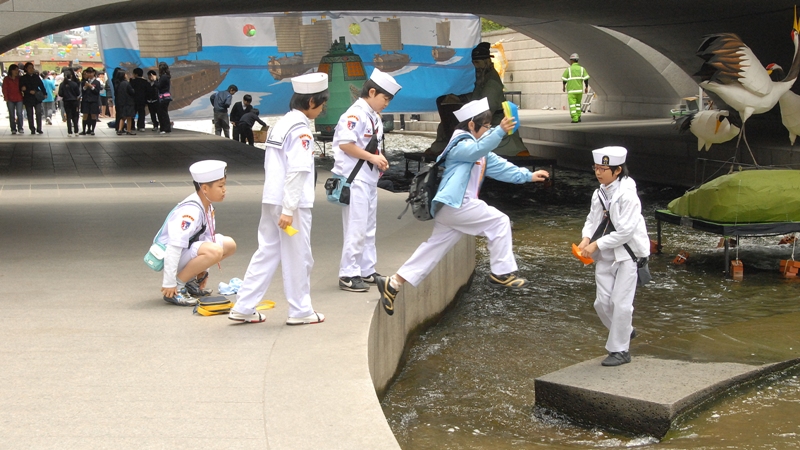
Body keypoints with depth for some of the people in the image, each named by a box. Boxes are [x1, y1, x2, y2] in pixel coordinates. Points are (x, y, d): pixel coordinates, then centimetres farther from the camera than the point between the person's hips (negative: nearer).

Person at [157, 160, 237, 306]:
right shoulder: (190, 211, -28)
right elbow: (174, 247, -32)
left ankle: (191, 281, 13)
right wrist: (169, 284, -29)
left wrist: (203, 271, 17)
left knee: (230, 245, 7)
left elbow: (207, 236, 12)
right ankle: (178, 286, -17)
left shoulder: (208, 206, 2)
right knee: (214, 251, -31)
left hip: (187, 249, 10)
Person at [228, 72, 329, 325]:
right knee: (298, 258, 4)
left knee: (266, 253, 11)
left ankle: (244, 307, 10)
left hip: (271, 200, 8)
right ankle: (300, 311, 14)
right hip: (292, 203, -8)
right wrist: (289, 210, -23)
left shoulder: (281, 124, 14)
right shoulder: (301, 129, -14)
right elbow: (296, 172, -21)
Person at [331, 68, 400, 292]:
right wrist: (372, 157, -19)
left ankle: (367, 270, 24)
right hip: (355, 179, -10)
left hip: (370, 179, 10)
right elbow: (345, 144, -24)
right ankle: (348, 275, -1)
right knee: (356, 229, -7)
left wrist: (380, 160, 3)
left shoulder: (375, 118, 14)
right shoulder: (355, 114, -15)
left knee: (369, 228, 15)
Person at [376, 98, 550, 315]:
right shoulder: (461, 144, -8)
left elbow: (498, 166, 24)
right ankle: (501, 272, 1)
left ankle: (393, 284, 6)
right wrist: (500, 131, -43)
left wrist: (528, 176, 19)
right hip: (455, 204, -10)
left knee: (435, 247, 8)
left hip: (453, 208, 10)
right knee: (499, 222, -5)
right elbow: (479, 149, -29)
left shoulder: (481, 154, 25)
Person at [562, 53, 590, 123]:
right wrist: (586, 87, 4)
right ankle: (578, 117, 16)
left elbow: (564, 79, 0)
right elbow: (586, 79, -4)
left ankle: (575, 119, -10)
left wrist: (563, 87, 16)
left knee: (572, 105, -1)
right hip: (579, 90, 4)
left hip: (571, 90, -4)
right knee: (578, 103, 20)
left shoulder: (568, 69, -6)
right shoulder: (582, 69, 3)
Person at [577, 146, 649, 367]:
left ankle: (620, 350, 7)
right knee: (602, 302, 8)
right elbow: (592, 220, 14)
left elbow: (626, 231, -21)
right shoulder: (598, 194, 5)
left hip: (627, 254, -7)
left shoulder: (627, 196, -18)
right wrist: (587, 238, -7)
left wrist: (597, 244, -20)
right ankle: (625, 331, 34)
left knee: (621, 303, -5)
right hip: (605, 257, 7)